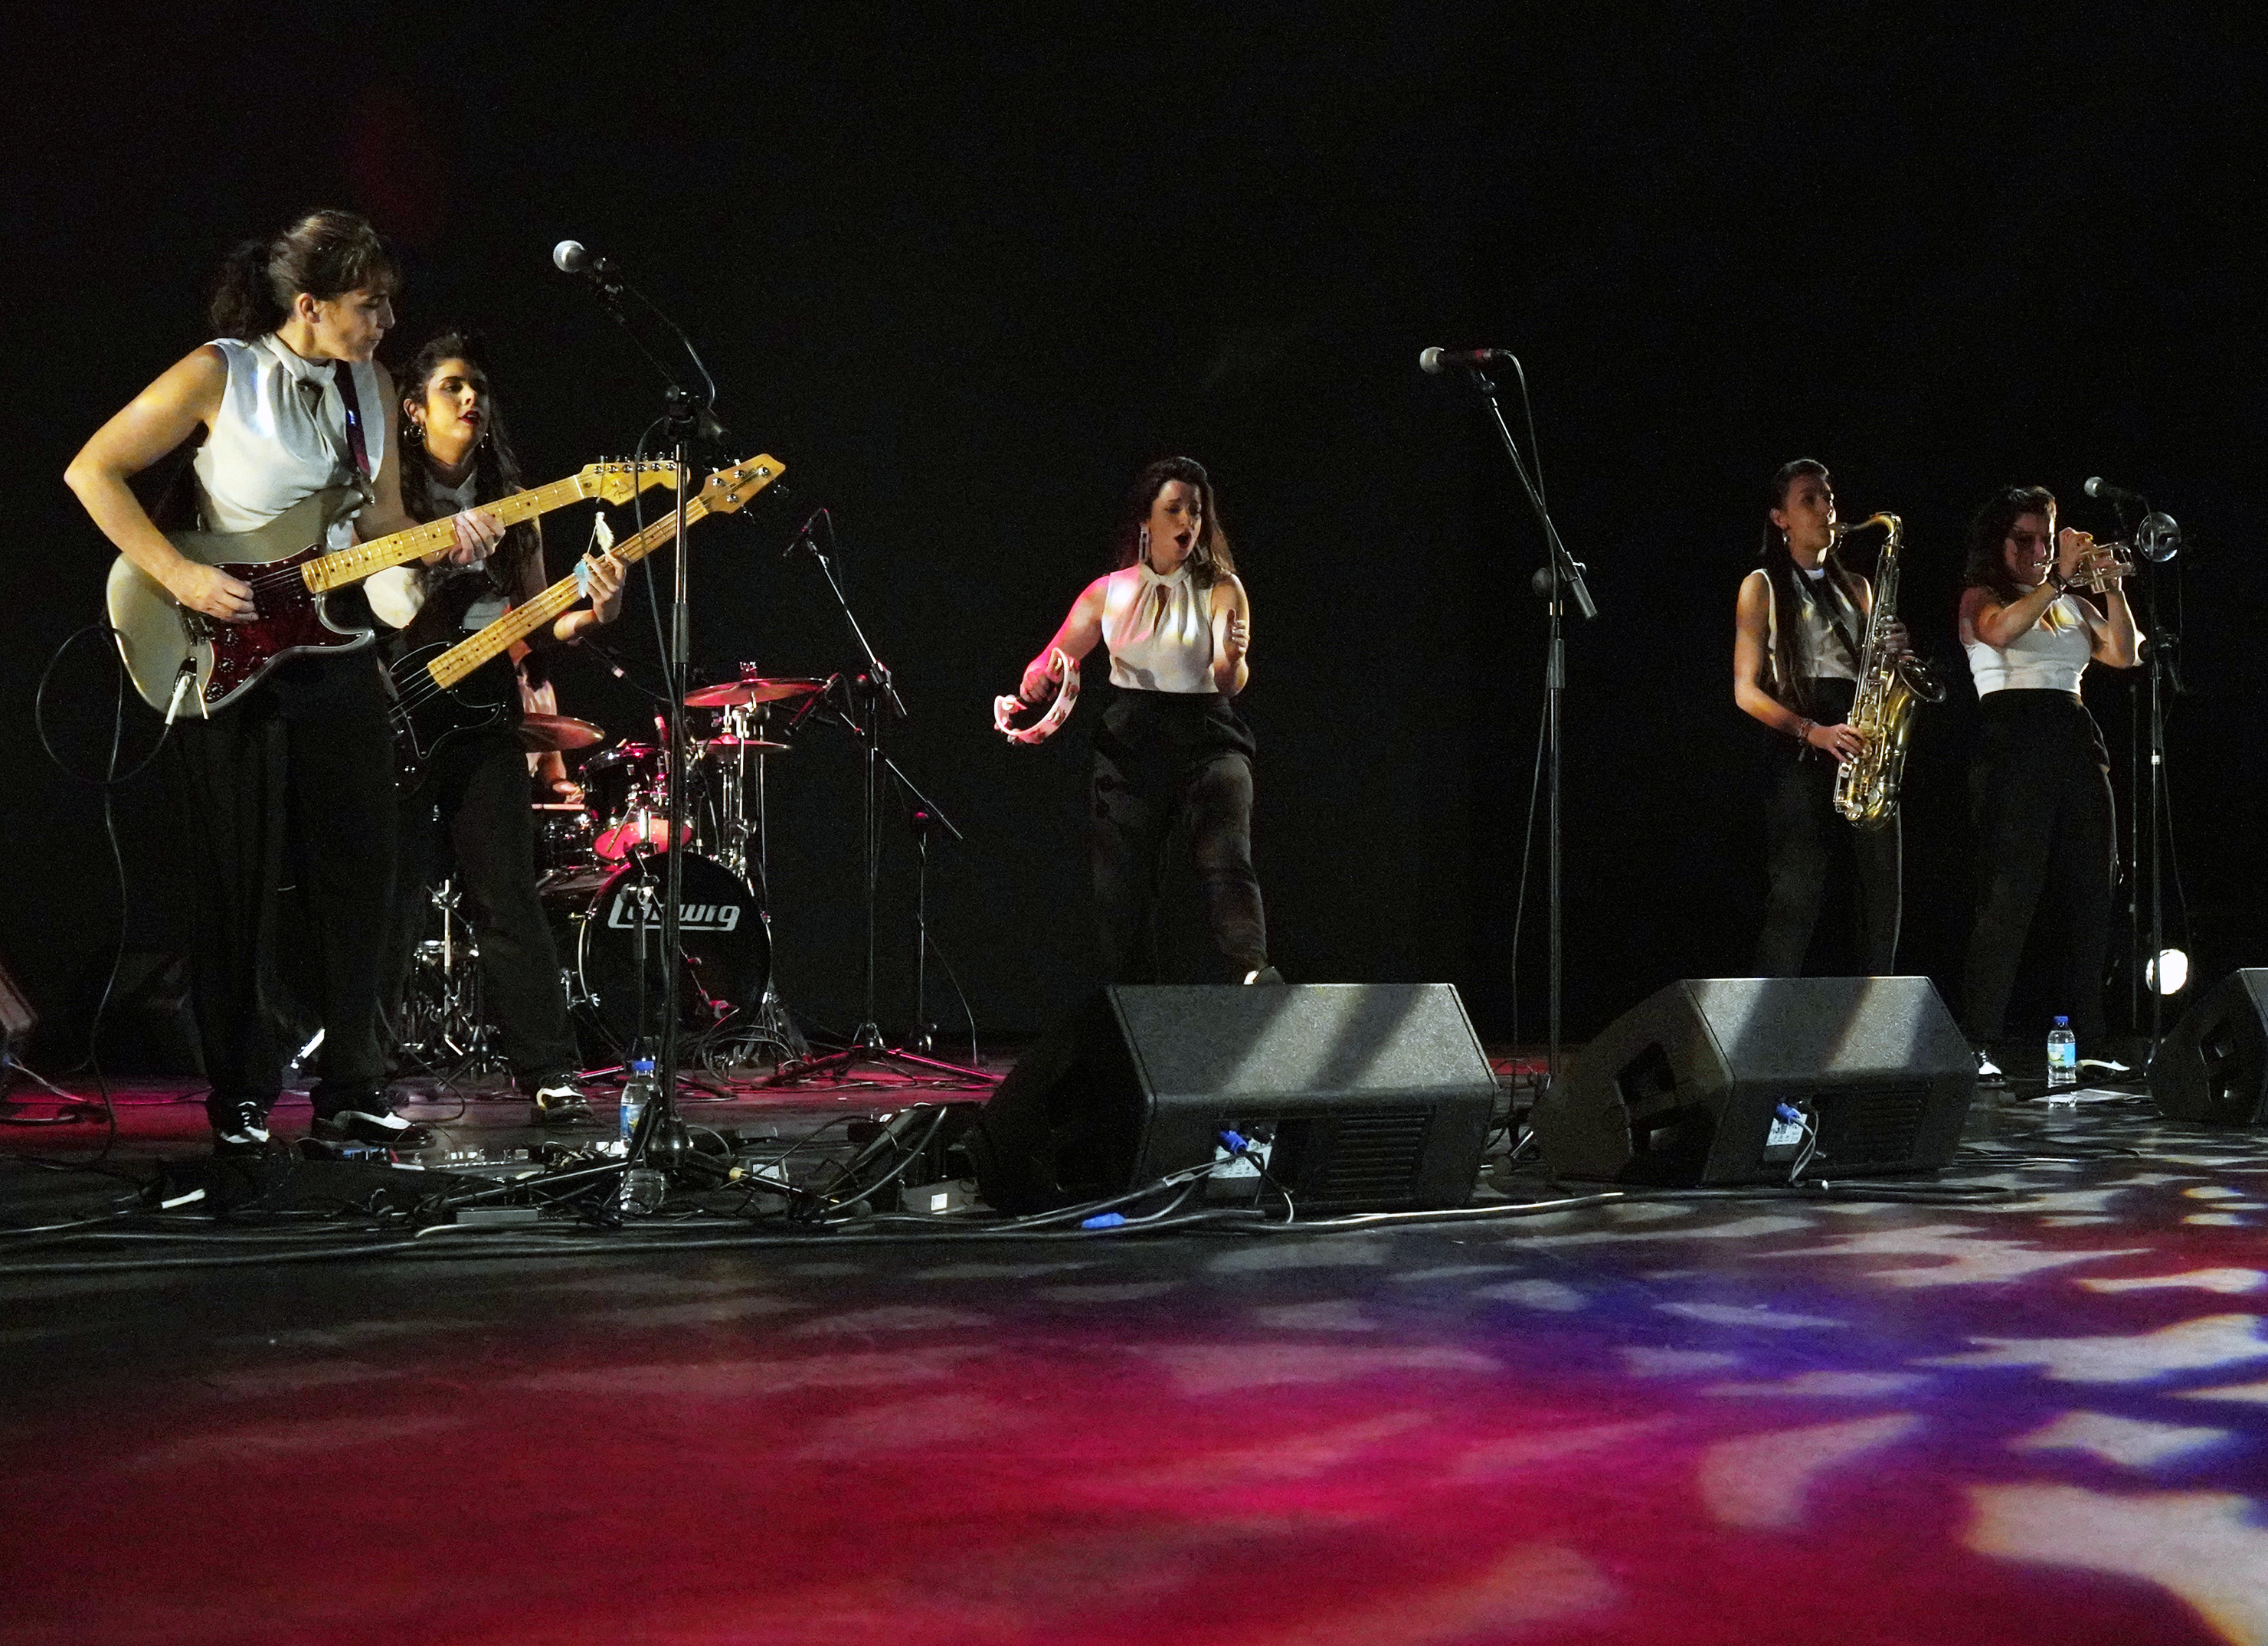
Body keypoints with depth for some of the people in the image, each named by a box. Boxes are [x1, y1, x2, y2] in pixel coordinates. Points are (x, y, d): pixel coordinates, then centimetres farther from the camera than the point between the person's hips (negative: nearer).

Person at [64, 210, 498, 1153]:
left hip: (337, 655, 6)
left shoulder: (370, 384, 8)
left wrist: (442, 542, -5)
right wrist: (180, 577, -17)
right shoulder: (218, 376, -10)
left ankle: (350, 1090, 16)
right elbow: (92, 471, -10)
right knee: (238, 887, 1)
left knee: (357, 875, 6)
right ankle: (240, 1099, 12)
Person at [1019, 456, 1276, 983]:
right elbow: (1054, 660, 18)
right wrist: (1037, 679, -6)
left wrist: (1233, 659, -27)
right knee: (1121, 885, -4)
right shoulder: (1109, 593, 11)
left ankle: (1256, 972, -43)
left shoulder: (1222, 590, 6)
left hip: (1205, 738, -2)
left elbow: (1231, 683, -3)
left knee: (1225, 858, -25)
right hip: (1129, 745, 2)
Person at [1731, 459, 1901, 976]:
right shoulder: (1763, 586, 7)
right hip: (1798, 754, -5)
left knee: (1882, 892, -3)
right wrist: (1814, 732, -16)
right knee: (1795, 895, -15)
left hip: (1861, 751, 5)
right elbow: (1746, 690, -1)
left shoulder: (1854, 587, 21)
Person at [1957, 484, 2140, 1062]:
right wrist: (2058, 578, -15)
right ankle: (1979, 1041, -14)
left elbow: (2124, 654, 7)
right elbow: (2000, 630, -17)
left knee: (2091, 896, 3)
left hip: (2077, 745, 6)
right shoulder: (1981, 596, 7)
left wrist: (2111, 586, -4)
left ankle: (2089, 1035, 8)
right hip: (2012, 746, -6)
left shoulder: (2073, 607, 23)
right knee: (2009, 896, -13)